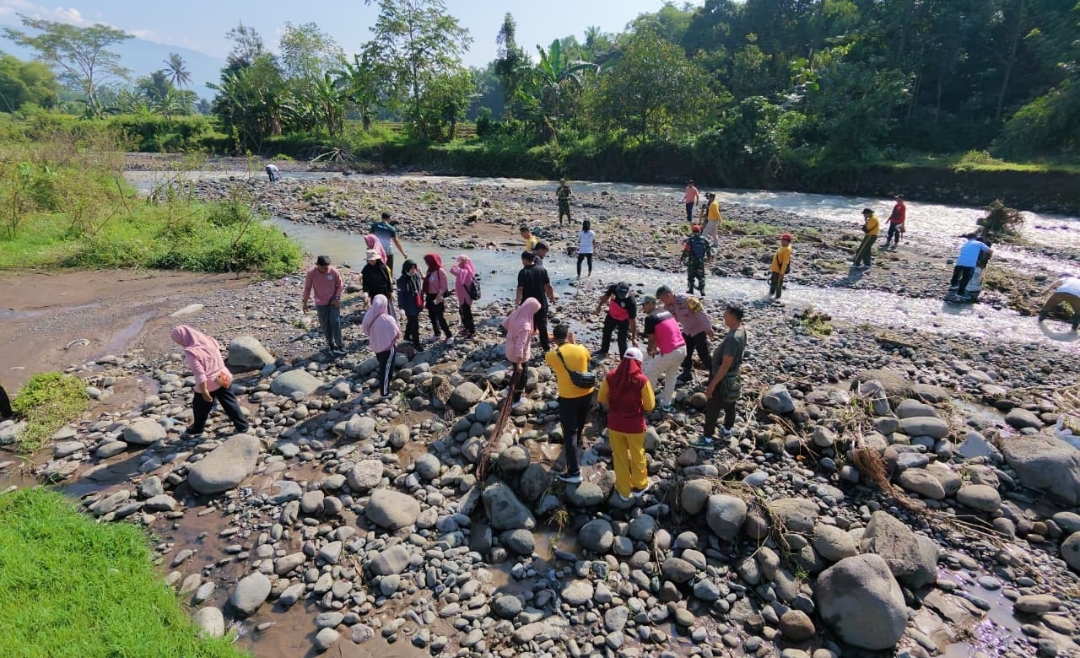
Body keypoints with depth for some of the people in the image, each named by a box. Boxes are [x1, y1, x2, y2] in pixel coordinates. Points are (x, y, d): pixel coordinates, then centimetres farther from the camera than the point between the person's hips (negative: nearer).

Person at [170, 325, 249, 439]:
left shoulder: (190, 352, -21)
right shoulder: (209, 340, -1)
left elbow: (199, 373, -23)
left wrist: (204, 392, -18)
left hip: (208, 384, -6)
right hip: (223, 378, 6)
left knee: (200, 408, 19)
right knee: (230, 403, 15)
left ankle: (196, 430, 38)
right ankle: (242, 426, 20)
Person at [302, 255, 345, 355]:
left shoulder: (334, 271, -14)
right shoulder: (311, 273, -13)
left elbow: (340, 285, -1)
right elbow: (307, 288, 0)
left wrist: (337, 298, -11)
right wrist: (305, 302, 4)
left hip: (334, 302, -1)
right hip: (321, 304, 1)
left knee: (335, 322, -9)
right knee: (325, 325, 7)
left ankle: (339, 345, 0)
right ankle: (331, 345, 22)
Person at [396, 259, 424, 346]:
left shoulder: (417, 277, -2)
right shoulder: (402, 281, -19)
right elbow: (400, 295, -17)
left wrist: (422, 302, 14)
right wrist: (401, 308, -21)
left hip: (417, 305, 6)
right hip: (410, 307, -6)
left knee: (411, 322, 25)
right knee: (415, 325, 0)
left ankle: (407, 336, 46)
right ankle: (416, 343, 14)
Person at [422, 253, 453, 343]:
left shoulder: (440, 271, -16)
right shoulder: (430, 271, 9)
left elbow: (444, 286, -18)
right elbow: (427, 281, 13)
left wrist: (439, 295, -23)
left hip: (437, 298, -9)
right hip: (430, 297, 9)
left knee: (441, 318, -7)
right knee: (432, 317, 15)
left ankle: (449, 336, 2)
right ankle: (437, 334, 29)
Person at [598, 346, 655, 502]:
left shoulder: (610, 377, -11)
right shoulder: (641, 380, -19)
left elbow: (602, 399, 1)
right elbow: (650, 406, -10)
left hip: (614, 424, 2)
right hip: (635, 425, -2)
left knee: (619, 458, 20)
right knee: (637, 456, 23)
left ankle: (623, 491, 35)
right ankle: (639, 486, 42)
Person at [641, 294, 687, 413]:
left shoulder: (650, 318, -8)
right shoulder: (667, 312, 17)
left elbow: (651, 339, -6)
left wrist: (649, 350, 14)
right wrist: (655, 348, 30)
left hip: (669, 352, -8)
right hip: (682, 348, 8)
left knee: (649, 373, 14)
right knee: (672, 376, 27)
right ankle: (666, 404, 34)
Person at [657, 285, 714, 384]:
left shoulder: (686, 300, -29)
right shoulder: (667, 307, -6)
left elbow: (701, 313, -25)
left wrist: (708, 328, -22)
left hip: (699, 330, -7)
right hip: (687, 331, 8)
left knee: (703, 355, -6)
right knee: (685, 353, 12)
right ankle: (688, 373, 28)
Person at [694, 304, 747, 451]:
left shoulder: (733, 338, -33)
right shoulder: (741, 330, -2)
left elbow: (725, 365, -29)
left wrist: (712, 384, -23)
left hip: (723, 378, -9)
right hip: (732, 376, 9)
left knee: (712, 409, 3)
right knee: (729, 404, 23)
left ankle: (707, 440, 14)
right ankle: (727, 431, 41)